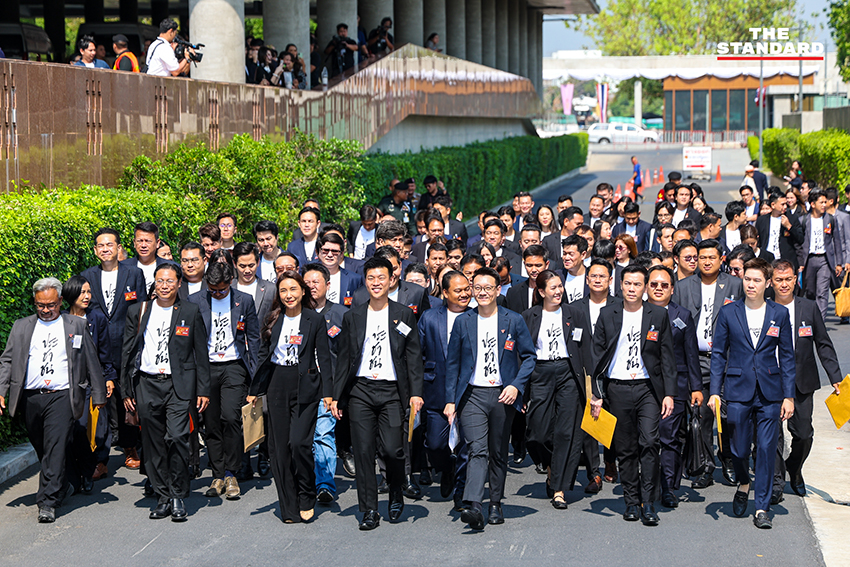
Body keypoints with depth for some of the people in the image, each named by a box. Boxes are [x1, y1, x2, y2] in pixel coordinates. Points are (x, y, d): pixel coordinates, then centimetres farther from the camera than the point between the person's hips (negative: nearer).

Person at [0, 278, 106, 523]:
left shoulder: (77, 326, 9)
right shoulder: (21, 327, 14)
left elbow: (92, 362, 11)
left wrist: (99, 395, 9)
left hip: (61, 396, -3)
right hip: (30, 398, 3)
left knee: (56, 448, -13)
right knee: (41, 449, 11)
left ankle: (47, 502, -16)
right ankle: (61, 488, 30)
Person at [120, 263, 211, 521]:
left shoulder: (190, 312, 5)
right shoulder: (137, 312, 9)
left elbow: (201, 353, 7)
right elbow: (127, 352, 12)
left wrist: (203, 389, 3)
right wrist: (127, 390, 8)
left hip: (178, 385, -2)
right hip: (147, 385, 3)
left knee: (177, 438, -15)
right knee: (153, 444, 5)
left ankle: (178, 496, -3)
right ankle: (163, 497, 16)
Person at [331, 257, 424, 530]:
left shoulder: (404, 316, 6)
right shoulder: (353, 316, 10)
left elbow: (414, 357, 4)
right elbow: (344, 358, 12)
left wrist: (416, 392, -5)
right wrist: (336, 396, 8)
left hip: (391, 391, -2)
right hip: (360, 390, 2)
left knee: (391, 449, -10)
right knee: (363, 451, -1)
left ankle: (396, 493, 18)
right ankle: (369, 510, 9)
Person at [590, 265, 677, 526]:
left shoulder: (658, 315, 4)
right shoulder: (607, 315, 6)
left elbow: (667, 357, 5)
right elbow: (598, 356, 8)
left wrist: (669, 394, -1)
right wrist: (597, 394, 2)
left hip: (648, 387, -1)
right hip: (618, 388, 1)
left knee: (649, 442, -14)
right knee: (625, 448, 5)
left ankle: (648, 504, -8)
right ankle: (631, 502, 16)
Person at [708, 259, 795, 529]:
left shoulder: (779, 314, 4)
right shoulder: (728, 312, 3)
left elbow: (787, 357, 7)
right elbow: (718, 354, 6)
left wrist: (789, 395, 1)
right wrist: (714, 391, -1)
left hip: (770, 393, 0)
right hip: (738, 391, 0)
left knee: (766, 449, -1)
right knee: (739, 448, 3)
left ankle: (762, 508, 8)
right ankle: (743, 485, 35)